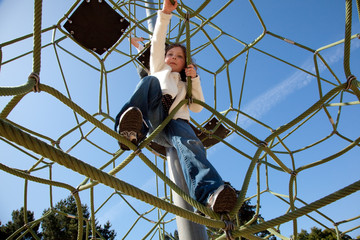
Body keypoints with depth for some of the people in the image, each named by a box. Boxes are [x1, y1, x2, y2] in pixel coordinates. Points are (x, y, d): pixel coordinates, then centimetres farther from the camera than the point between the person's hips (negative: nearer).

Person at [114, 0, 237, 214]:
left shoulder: (185, 85, 41)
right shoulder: (158, 70, 39)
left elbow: (197, 107, 23)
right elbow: (157, 43, 25)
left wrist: (195, 78, 16)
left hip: (176, 122, 1)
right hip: (153, 118, 0)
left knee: (189, 142, -35)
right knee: (150, 82, -29)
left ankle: (211, 193, -63)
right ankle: (132, 129, -56)